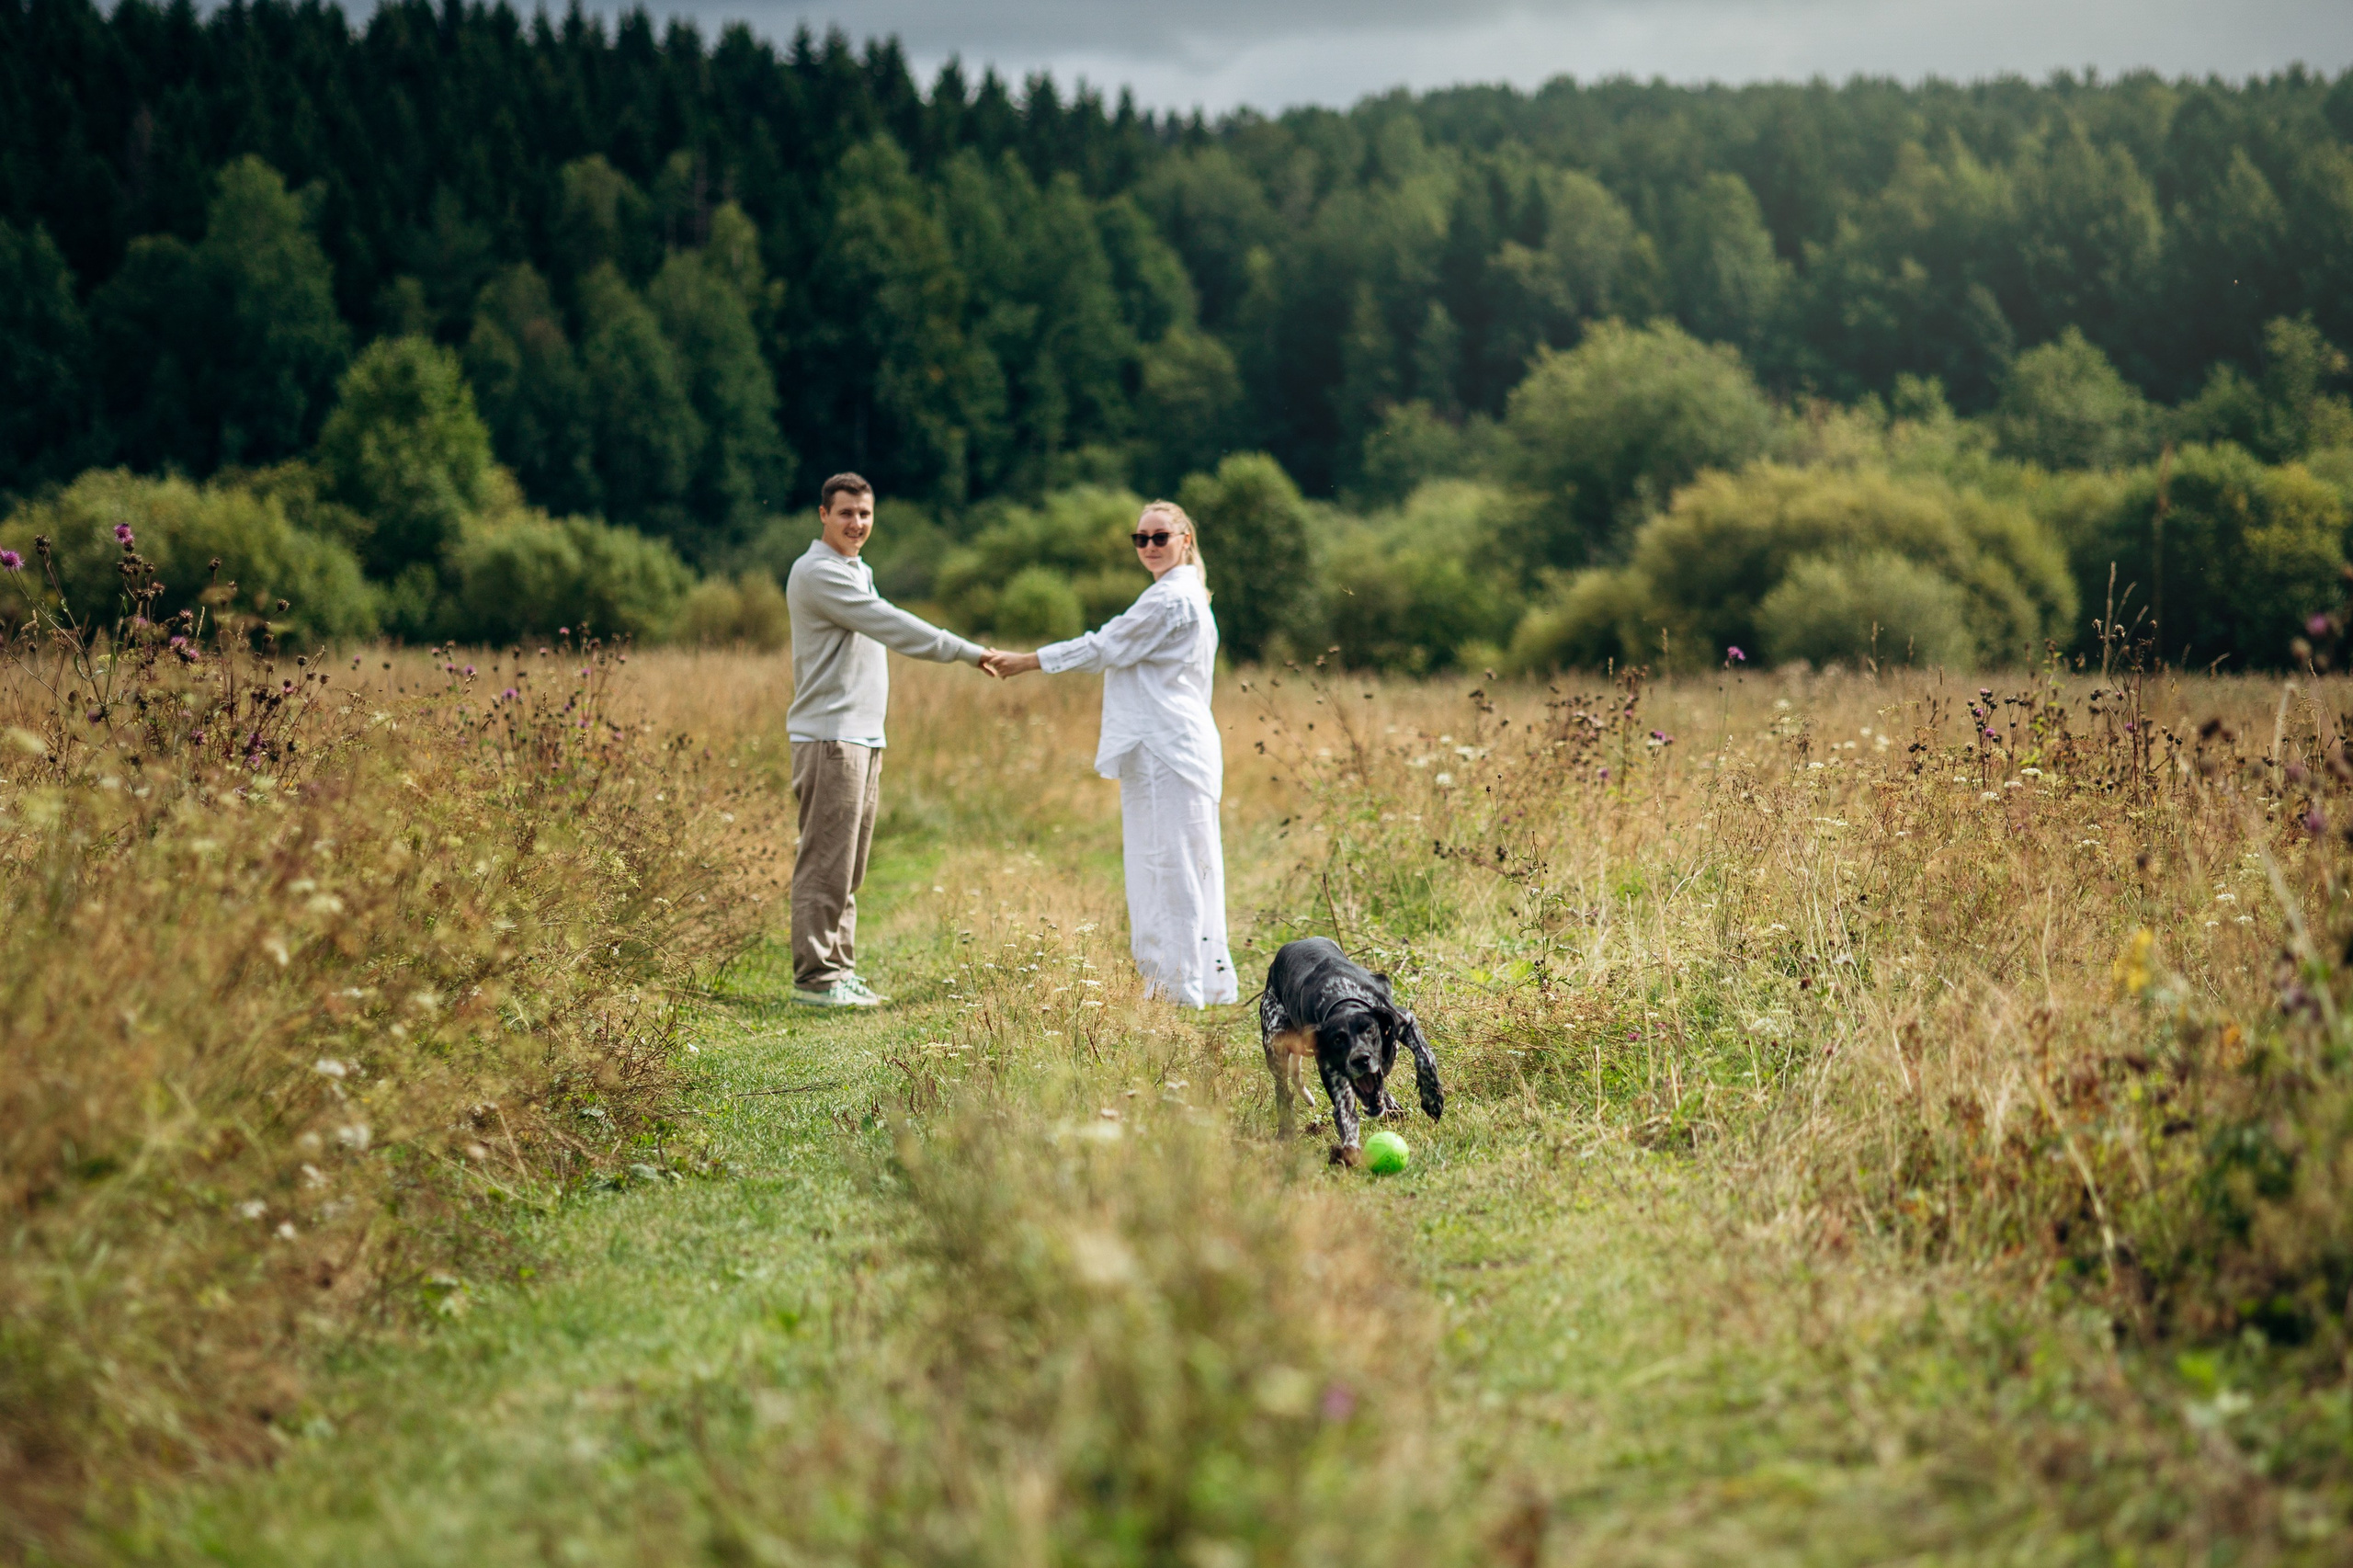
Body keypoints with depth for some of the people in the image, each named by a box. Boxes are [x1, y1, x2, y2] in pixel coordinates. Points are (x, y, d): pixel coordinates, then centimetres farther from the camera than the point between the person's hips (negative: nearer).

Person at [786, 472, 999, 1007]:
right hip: (830, 738, -10)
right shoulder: (818, 573, -11)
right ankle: (814, 977, -5)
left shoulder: (857, 571, 20)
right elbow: (889, 624, -17)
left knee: (848, 867, 12)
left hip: (864, 739, 10)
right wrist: (966, 651, -16)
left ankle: (839, 967, 18)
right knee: (825, 864, -8)